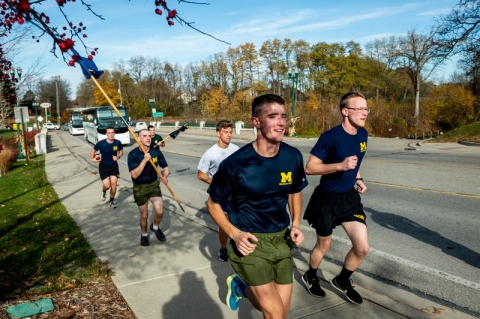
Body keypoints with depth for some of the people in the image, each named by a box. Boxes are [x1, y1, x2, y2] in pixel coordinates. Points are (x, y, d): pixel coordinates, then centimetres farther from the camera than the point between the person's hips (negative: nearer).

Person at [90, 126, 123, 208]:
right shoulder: (101, 143, -17)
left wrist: (118, 157, -11)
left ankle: (111, 201, 22)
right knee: (107, 185, -10)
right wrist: (92, 158, -17)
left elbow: (121, 151, 8)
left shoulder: (118, 143, -11)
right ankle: (104, 191, 30)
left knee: (114, 183, -2)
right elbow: (93, 150, 0)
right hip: (103, 166, -2)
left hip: (114, 166, 2)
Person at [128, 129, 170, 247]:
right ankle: (144, 235, 38)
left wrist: (165, 177, -17)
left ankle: (155, 227, 25)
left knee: (160, 212, -9)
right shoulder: (133, 154, -17)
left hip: (154, 184, 2)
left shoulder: (156, 152, -9)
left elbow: (165, 167, 4)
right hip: (140, 188, -2)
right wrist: (145, 160, -33)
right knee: (144, 215, 9)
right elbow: (134, 175, -25)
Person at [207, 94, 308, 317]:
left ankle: (241, 287, 41)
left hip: (281, 240, 5)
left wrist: (296, 224, -1)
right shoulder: (235, 164, -19)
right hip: (251, 242, -4)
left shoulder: (293, 157, -6)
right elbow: (213, 204, -6)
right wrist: (235, 234, -19)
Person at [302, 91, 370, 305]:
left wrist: (358, 179, 5)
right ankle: (310, 277, 42)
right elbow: (309, 168, -20)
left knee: (362, 248, 3)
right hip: (327, 199, -6)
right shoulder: (330, 137, -21)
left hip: (350, 197, 6)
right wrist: (340, 165, -30)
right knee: (324, 245, 13)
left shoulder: (363, 134, 0)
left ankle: (342, 281, 30)